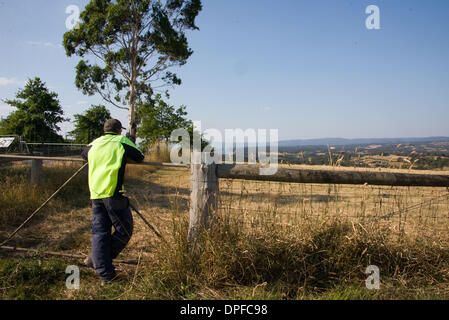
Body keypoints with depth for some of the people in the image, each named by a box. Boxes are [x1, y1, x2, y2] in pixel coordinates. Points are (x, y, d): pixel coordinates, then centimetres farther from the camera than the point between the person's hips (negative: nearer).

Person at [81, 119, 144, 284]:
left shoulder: (94, 144, 18)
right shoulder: (122, 141, 3)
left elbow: (84, 154, 38)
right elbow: (140, 157, 9)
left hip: (95, 194, 6)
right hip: (113, 193, -6)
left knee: (100, 232, 9)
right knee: (124, 230, 7)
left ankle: (104, 273, 11)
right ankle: (95, 258, 9)